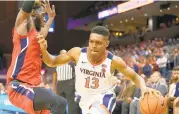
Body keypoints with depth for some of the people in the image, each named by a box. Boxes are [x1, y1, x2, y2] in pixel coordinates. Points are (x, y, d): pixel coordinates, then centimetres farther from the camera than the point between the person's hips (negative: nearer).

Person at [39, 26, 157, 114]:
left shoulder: (114, 61, -22)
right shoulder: (78, 53, -18)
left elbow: (135, 77, -11)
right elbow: (53, 62, -6)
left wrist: (144, 88, -33)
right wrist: (44, 50, -27)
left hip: (104, 97, -3)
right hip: (86, 99, 4)